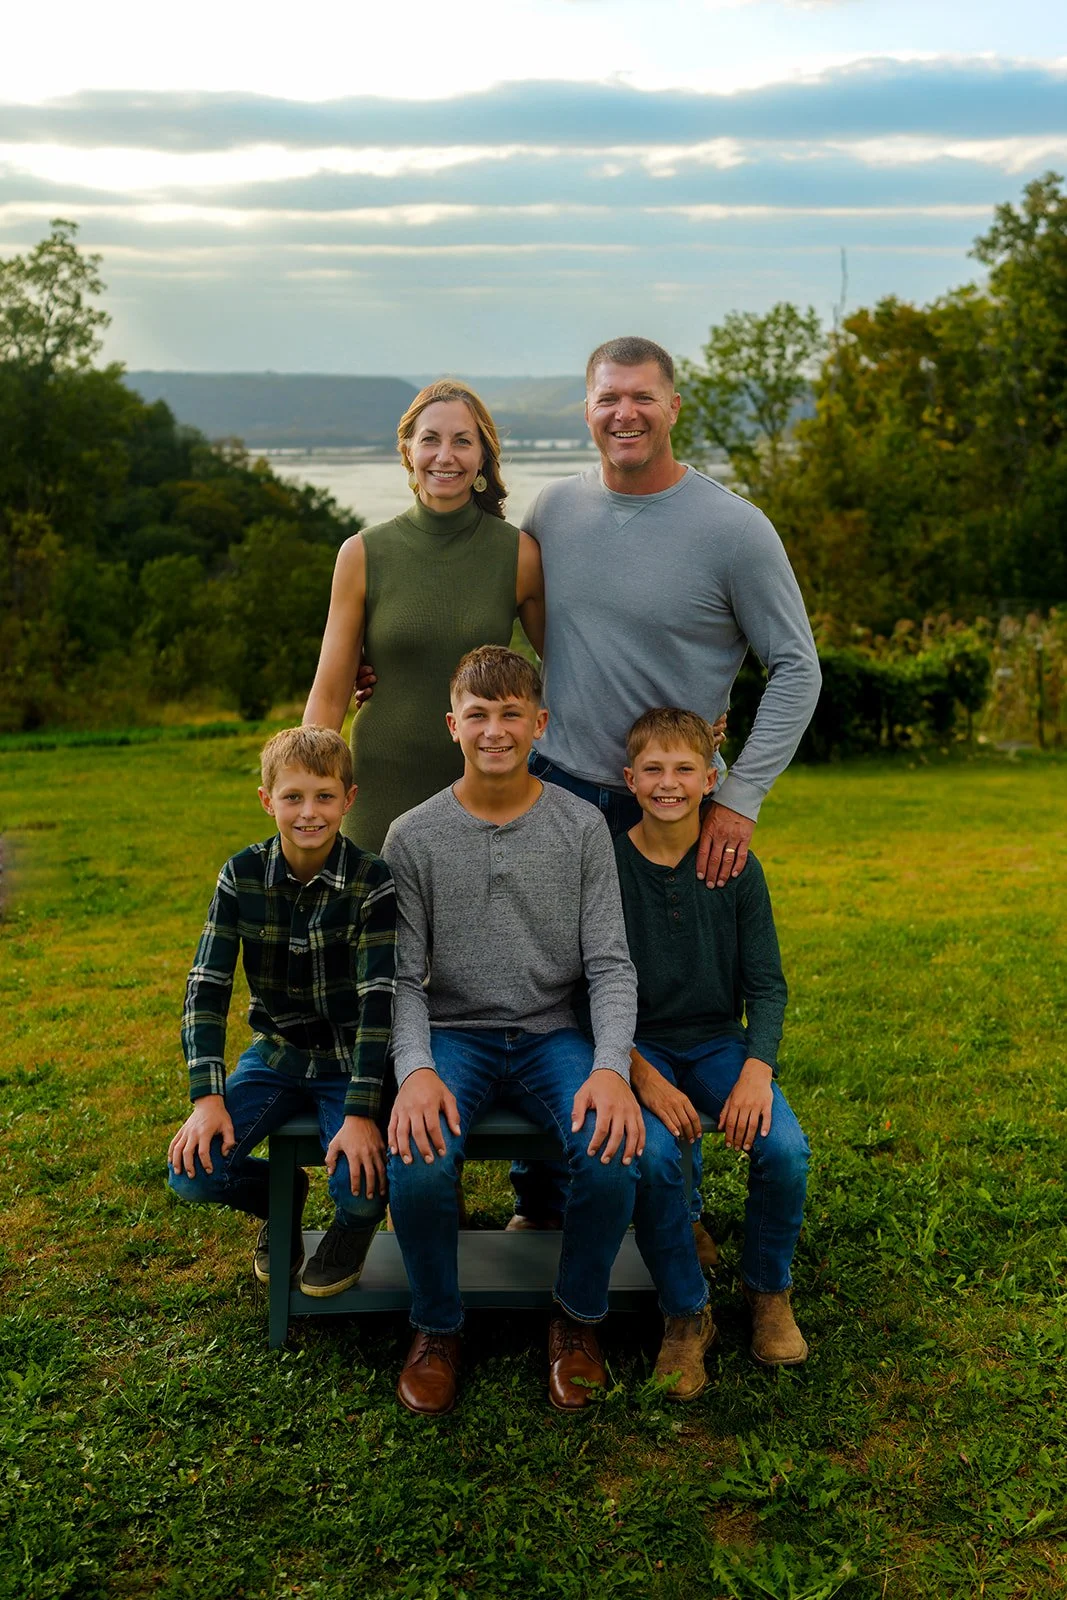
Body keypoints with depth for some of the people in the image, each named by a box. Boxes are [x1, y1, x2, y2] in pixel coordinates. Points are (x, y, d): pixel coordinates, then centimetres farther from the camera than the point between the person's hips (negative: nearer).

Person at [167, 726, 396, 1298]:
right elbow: (206, 986, -9)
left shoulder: (372, 882, -16)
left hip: (351, 1060, -3)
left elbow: (378, 999, -20)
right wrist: (208, 1096, -19)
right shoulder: (242, 876, -7)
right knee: (193, 1171, -16)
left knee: (362, 1186, -26)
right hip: (276, 1056, 3)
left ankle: (351, 1227, 15)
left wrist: (360, 1112, -28)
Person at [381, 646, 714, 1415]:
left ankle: (578, 1318, 3)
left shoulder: (582, 827, 0)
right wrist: (415, 1069, -22)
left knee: (614, 1157, -28)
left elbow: (610, 965, -4)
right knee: (416, 1167, -29)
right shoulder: (413, 837, 0)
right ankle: (437, 1327, 2)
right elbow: (403, 977, -3)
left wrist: (611, 1067, -21)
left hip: (553, 1033, 0)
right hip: (453, 1034, 0)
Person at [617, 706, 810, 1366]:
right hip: (636, 1044, -2)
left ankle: (768, 1291, 4)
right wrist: (642, 1075, -21)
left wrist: (757, 1069, -17)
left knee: (785, 1147, -24)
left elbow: (767, 984, 1)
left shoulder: (736, 867, 0)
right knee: (653, 1150, -31)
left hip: (718, 1041, 2)